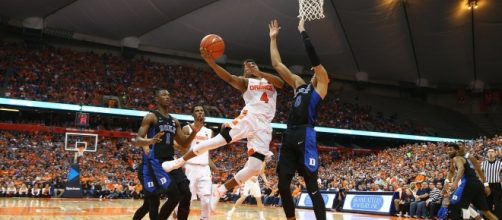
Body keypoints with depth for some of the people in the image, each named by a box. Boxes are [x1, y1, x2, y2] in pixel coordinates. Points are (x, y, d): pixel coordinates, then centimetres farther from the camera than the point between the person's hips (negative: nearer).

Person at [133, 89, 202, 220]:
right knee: (174, 195, -19)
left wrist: (194, 132, 0)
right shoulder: (151, 117, -4)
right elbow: (137, 140, -11)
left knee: (186, 194, -5)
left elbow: (183, 143, 19)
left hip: (170, 160, 7)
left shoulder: (174, 121, 17)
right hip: (154, 162, -7)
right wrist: (150, 141, -34)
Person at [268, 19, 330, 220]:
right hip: (289, 136, 7)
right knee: (283, 186, 5)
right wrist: (273, 39, 28)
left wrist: (302, 31, 6)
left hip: (305, 137, -7)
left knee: (312, 187, -7)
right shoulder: (299, 85, 24)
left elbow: (312, 55, -4)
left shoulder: (321, 86, 7)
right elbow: (277, 64, 27)